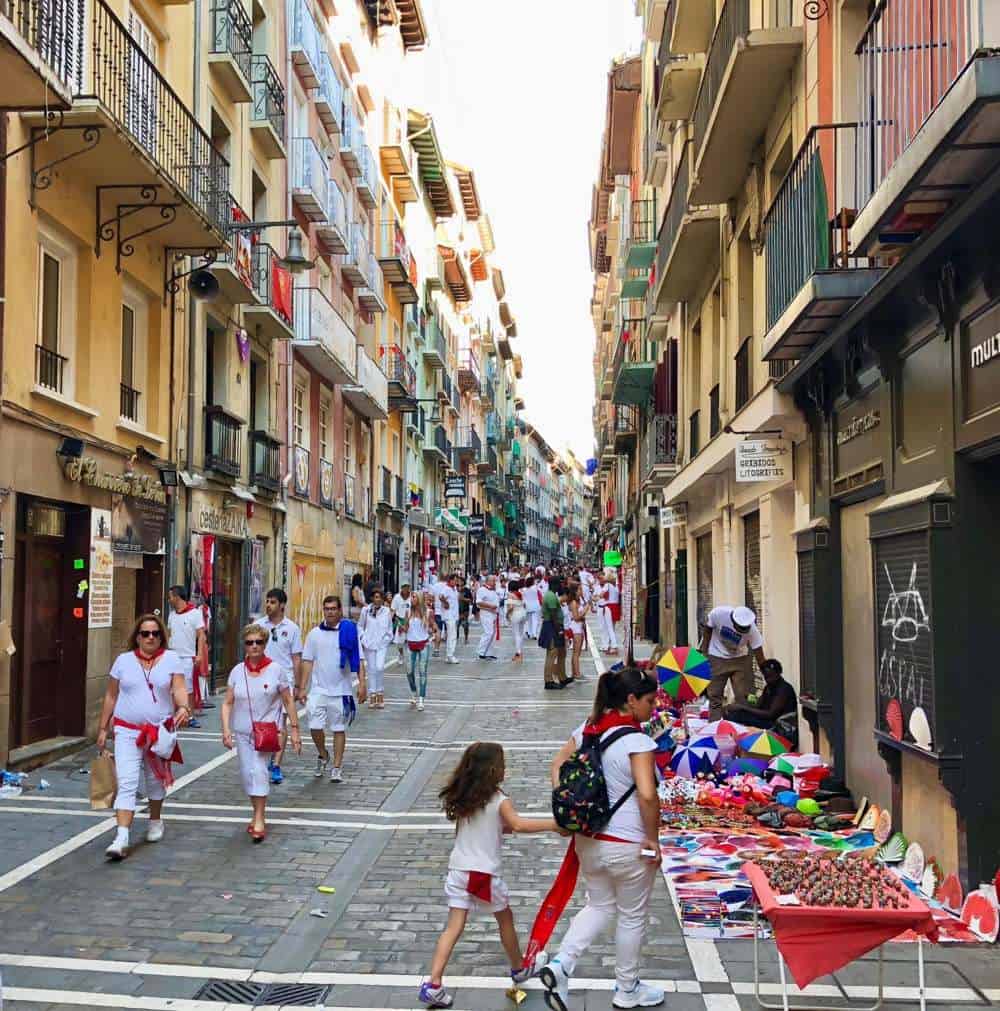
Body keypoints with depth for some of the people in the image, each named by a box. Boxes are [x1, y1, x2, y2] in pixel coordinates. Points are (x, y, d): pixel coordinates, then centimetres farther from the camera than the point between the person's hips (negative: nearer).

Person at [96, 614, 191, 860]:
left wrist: (183, 707, -31)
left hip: (160, 731, 1)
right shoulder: (123, 660, 4)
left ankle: (155, 820, 41)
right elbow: (111, 696, 9)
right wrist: (103, 728, 9)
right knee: (127, 784, -11)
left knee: (156, 780, 17)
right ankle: (122, 838, -16)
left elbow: (179, 689, -10)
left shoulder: (172, 660, 0)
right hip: (128, 731, 0)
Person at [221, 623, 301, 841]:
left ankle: (259, 820, -17)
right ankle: (257, 814, 28)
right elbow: (228, 703, 4)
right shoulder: (237, 671, 2)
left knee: (259, 769, -21)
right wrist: (226, 729, -8)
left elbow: (288, 702, 2)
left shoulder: (276, 670, -4)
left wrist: (294, 729, -1)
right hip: (242, 732, 4)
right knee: (247, 774, 8)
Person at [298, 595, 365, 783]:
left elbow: (358, 660, 0)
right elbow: (308, 662, 6)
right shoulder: (314, 634, 4)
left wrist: (362, 683, -8)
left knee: (339, 729, 5)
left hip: (341, 689, -1)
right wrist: (302, 687, 1)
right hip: (318, 689, 1)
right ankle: (322, 755, 23)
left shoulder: (349, 631, -1)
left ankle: (337, 768, 15)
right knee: (315, 727, -5)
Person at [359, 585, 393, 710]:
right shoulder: (366, 610, 1)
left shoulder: (386, 611, 1)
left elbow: (390, 627, 12)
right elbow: (360, 626, 9)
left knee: (380, 667, -13)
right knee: (371, 669, 5)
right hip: (369, 644, 1)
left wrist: (388, 638, 3)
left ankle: (380, 693, 2)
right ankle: (372, 695, 13)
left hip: (382, 644, -1)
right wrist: (363, 639, 0)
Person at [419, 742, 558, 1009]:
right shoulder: (499, 800, -13)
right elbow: (519, 824, -30)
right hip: (485, 874, -4)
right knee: (505, 920, 19)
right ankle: (519, 969, 38)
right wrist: (552, 824, -29)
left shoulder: (462, 799, 6)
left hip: (459, 870, 5)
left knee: (454, 927, 4)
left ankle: (433, 985, -5)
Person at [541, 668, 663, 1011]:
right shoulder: (638, 741, -22)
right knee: (632, 917, 15)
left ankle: (560, 965, 6)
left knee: (600, 906, 23)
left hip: (589, 839, 7)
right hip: (627, 846, -6)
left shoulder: (588, 729, 1)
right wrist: (653, 840, -17)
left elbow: (558, 765, 9)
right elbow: (647, 795, -29)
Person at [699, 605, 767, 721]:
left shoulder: (752, 628, -27)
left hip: (741, 658, 0)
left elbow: (760, 657, -21)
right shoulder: (718, 613, -29)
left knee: (743, 696, -4)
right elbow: (707, 628, -7)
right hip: (717, 657, 0)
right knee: (714, 694, 1)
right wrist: (704, 650, -7)